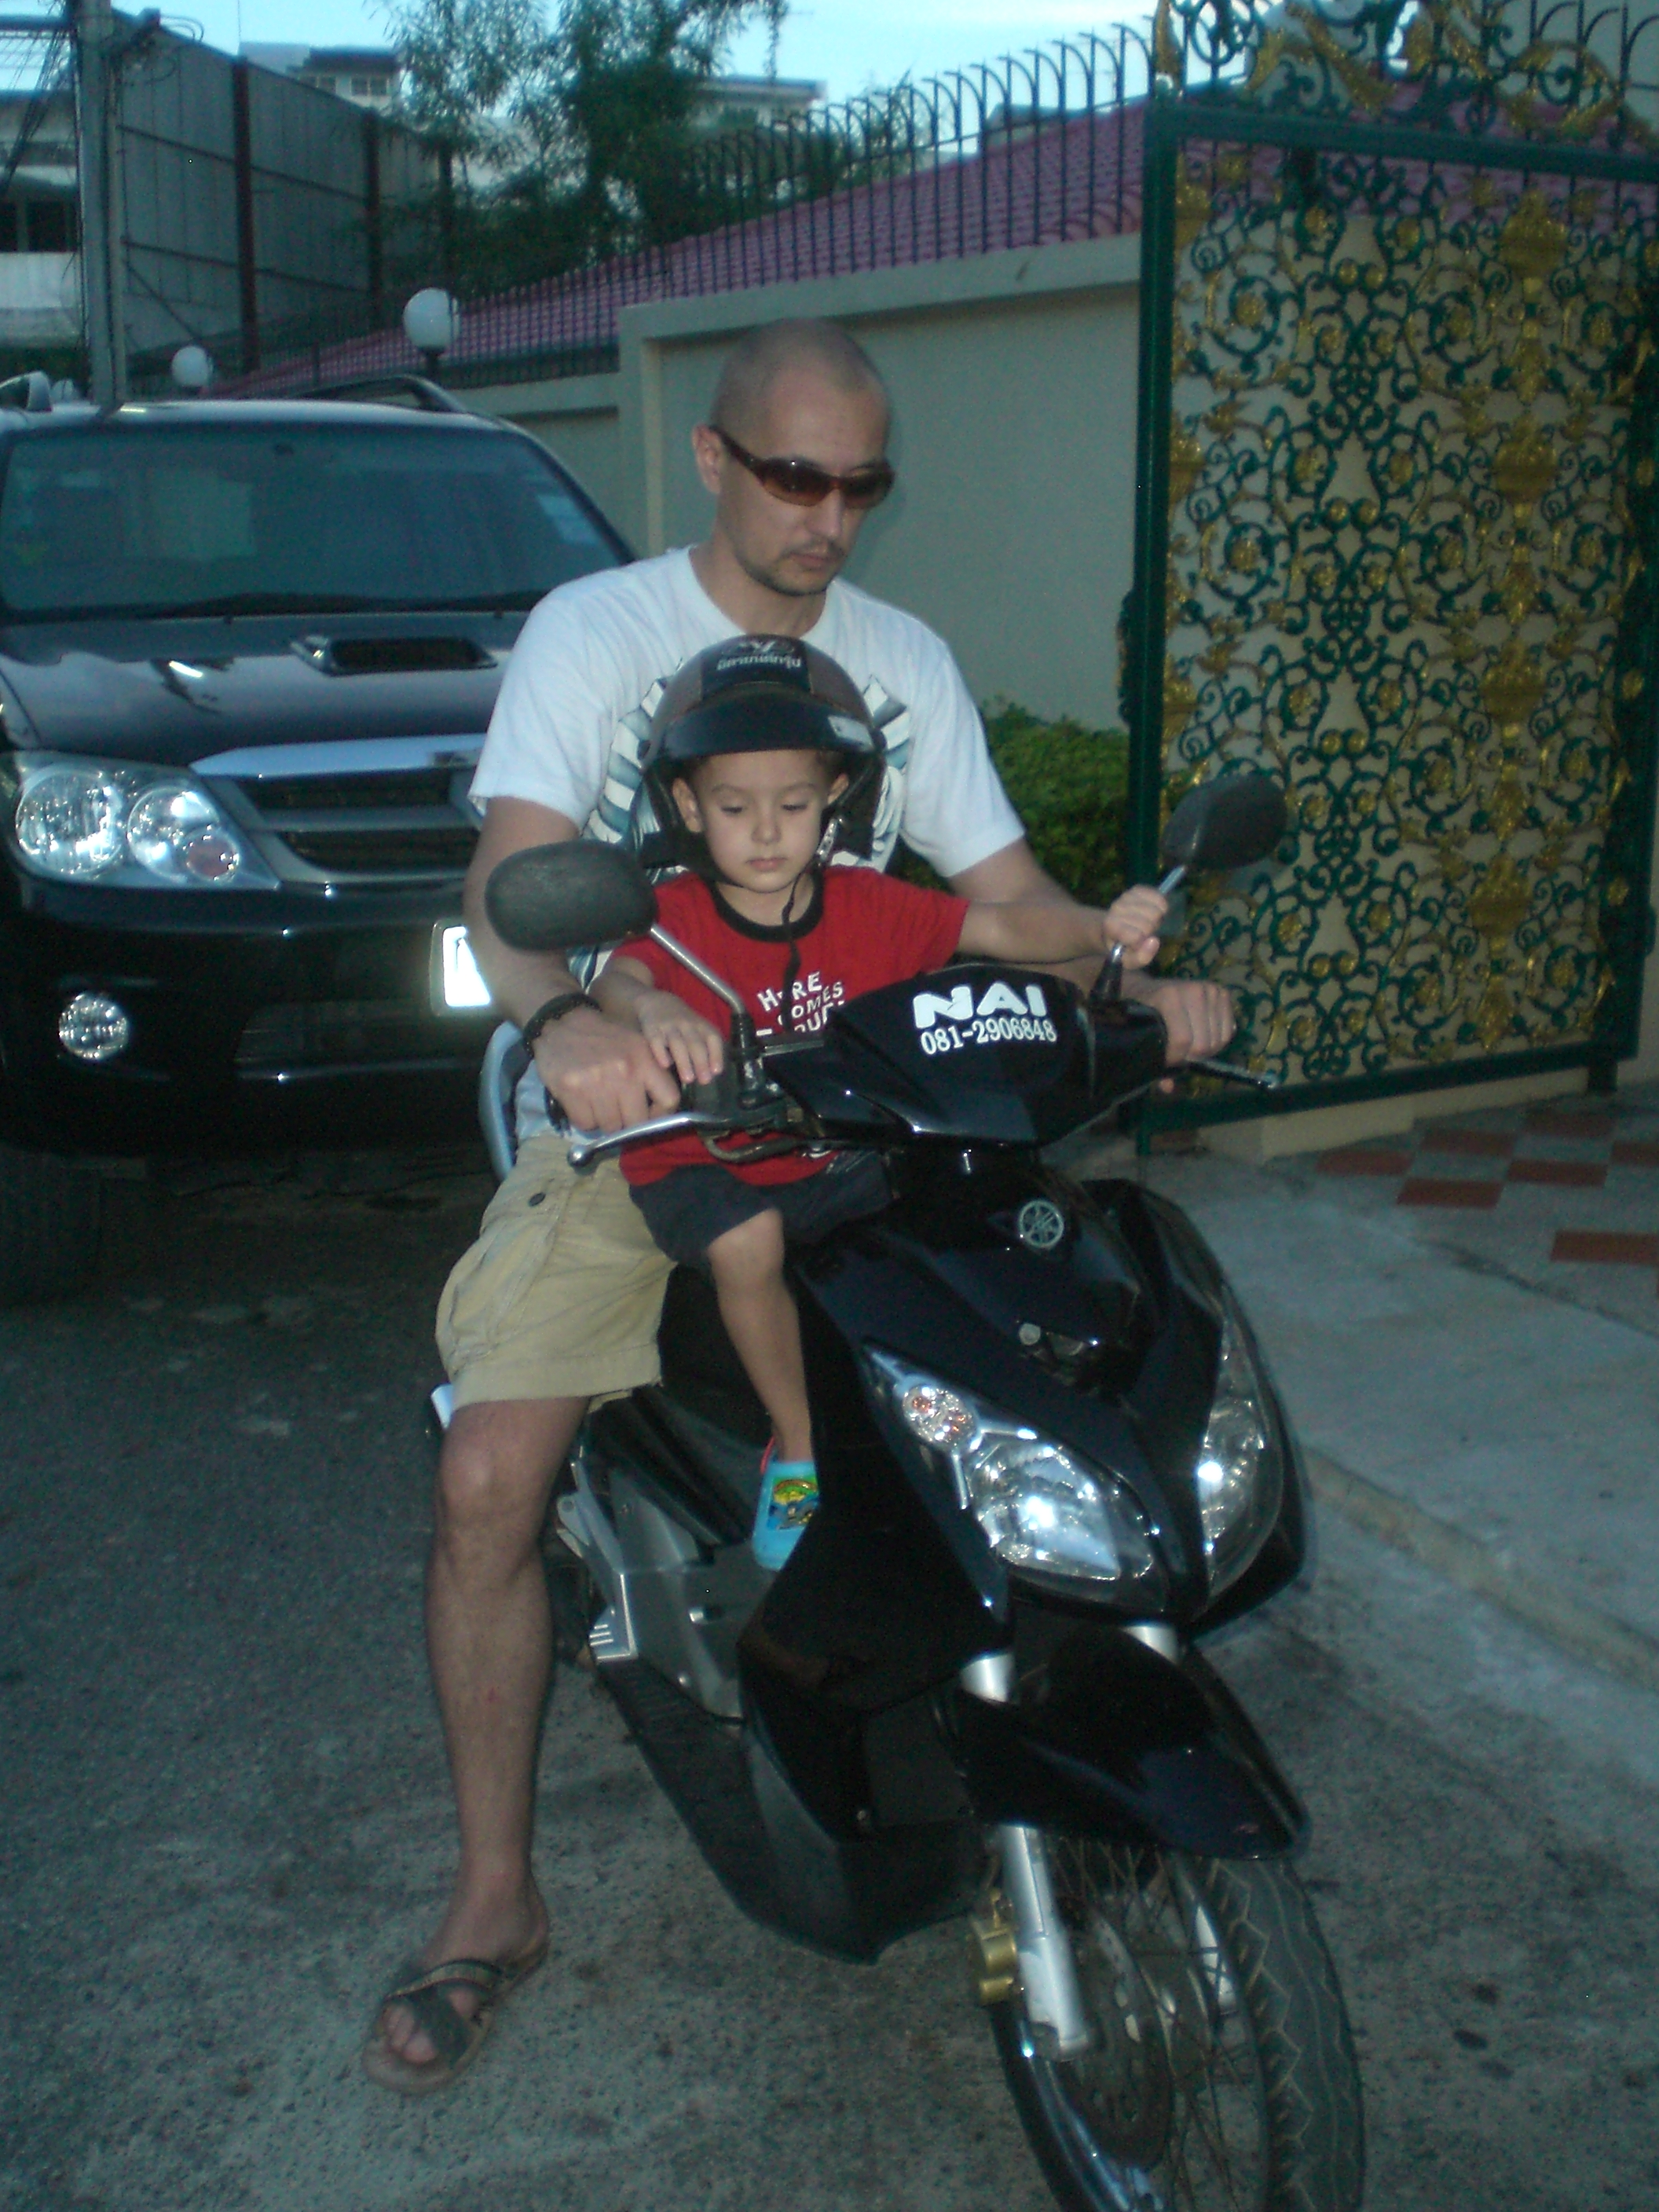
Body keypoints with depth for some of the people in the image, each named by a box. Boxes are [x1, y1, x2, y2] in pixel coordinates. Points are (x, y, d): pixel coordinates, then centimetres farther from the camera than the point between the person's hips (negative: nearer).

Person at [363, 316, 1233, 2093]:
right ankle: (495, 1895, 3)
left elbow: (1003, 888, 7)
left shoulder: (905, 662, 11)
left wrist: (1137, 982, -14)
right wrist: (563, 1023, -41)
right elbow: (518, 866, -19)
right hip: (623, 1114, -2)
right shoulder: (594, 629, -3)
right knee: (486, 1483, -18)